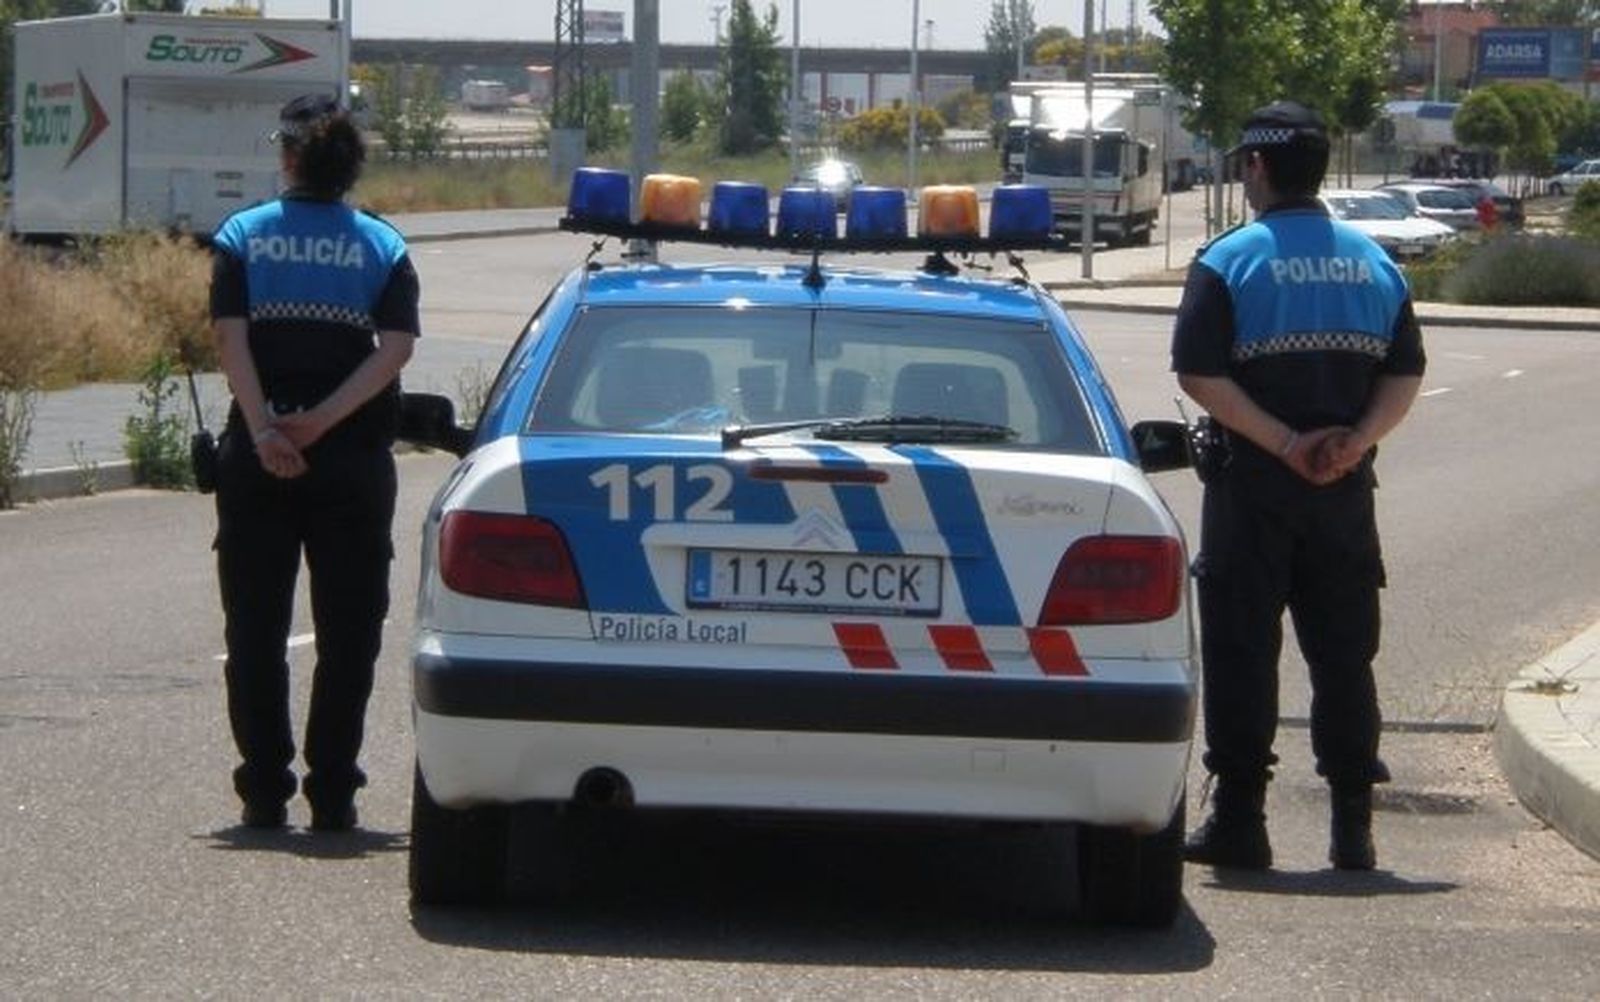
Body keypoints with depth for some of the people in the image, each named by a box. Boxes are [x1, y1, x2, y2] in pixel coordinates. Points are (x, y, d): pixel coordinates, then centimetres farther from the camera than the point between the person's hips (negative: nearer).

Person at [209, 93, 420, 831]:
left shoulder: (243, 237, 3)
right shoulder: (382, 247, 4)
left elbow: (230, 335, -10)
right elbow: (396, 347, -9)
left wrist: (263, 428, -17)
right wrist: (323, 421, -14)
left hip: (257, 460, 0)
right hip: (353, 459, 0)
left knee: (255, 631, 7)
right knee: (347, 632, 6)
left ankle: (264, 792, 6)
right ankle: (332, 793, 3)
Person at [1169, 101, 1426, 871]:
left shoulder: (1229, 261, -6)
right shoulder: (1373, 264, 9)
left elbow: (1200, 375, -14)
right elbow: (1405, 374, 5)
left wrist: (1282, 442, -13)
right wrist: (1352, 441, -6)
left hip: (1252, 486, -4)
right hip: (1344, 490, 4)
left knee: (1241, 653, 1)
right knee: (1344, 655, 9)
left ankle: (1240, 820, 0)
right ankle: (1352, 827, 9)